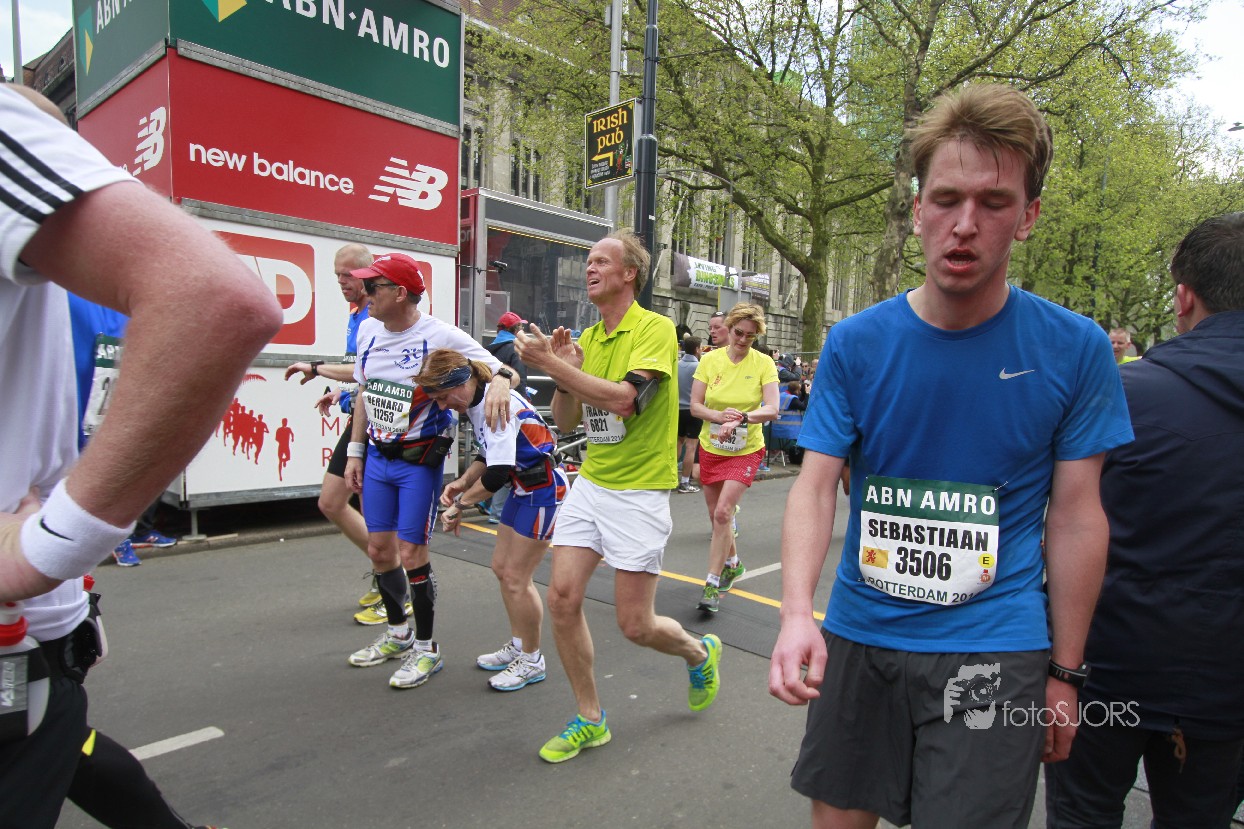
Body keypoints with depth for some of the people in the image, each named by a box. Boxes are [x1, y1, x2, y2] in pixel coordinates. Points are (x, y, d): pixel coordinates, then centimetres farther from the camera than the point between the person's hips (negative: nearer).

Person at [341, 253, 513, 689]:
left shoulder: (441, 336, -16)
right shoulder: (368, 330, 4)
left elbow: (502, 370, -15)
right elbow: (365, 393, 14)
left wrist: (499, 380, -39)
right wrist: (354, 451, 14)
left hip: (420, 461, -6)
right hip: (377, 457, 7)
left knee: (410, 554, -3)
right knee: (379, 550, 13)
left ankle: (426, 649, 17)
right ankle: (397, 634, 36)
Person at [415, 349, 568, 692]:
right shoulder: (475, 404, 5)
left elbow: (496, 475, -27)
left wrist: (460, 504, -14)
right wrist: (463, 482, -2)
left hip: (544, 489, -10)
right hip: (524, 488, 10)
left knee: (516, 577, -3)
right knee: (501, 567, 15)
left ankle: (531, 661, 15)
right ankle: (517, 645, 32)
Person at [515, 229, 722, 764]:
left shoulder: (655, 328, -10)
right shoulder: (586, 339, 11)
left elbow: (623, 399, -26)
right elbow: (564, 422, 12)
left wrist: (552, 363, -23)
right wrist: (560, 371, -5)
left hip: (639, 490, -6)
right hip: (590, 481, 7)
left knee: (635, 624, -1)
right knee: (562, 597, -1)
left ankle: (700, 653, 34)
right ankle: (589, 719, 19)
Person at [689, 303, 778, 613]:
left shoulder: (764, 363, -8)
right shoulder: (710, 360, -3)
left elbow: (772, 409, -18)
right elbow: (695, 405, -5)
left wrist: (741, 418, -34)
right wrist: (720, 416, -24)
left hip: (746, 450, -3)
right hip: (711, 448, 3)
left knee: (723, 513, -15)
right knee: (715, 514, 14)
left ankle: (712, 584, -3)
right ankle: (733, 564, 41)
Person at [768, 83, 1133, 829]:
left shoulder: (1075, 350, -7)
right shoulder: (855, 344, -6)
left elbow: (1076, 517, -2)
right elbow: (816, 485, -9)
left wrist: (1066, 672, 1)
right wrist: (797, 613, -23)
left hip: (993, 651, -1)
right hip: (858, 633, 2)